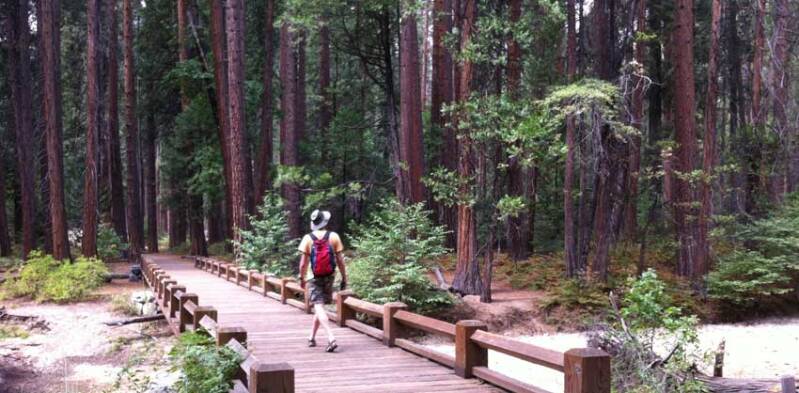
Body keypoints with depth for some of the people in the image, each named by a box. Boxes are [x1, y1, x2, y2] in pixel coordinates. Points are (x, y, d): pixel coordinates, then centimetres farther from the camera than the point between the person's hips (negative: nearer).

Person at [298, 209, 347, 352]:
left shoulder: (307, 238, -7)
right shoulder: (334, 236, -4)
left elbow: (303, 262, -5)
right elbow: (340, 260, -3)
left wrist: (301, 278, 8)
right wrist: (344, 278, 5)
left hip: (314, 278, -2)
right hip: (329, 277, 2)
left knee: (319, 307, -7)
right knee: (321, 306, 18)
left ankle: (331, 338, -24)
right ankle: (312, 337, 28)